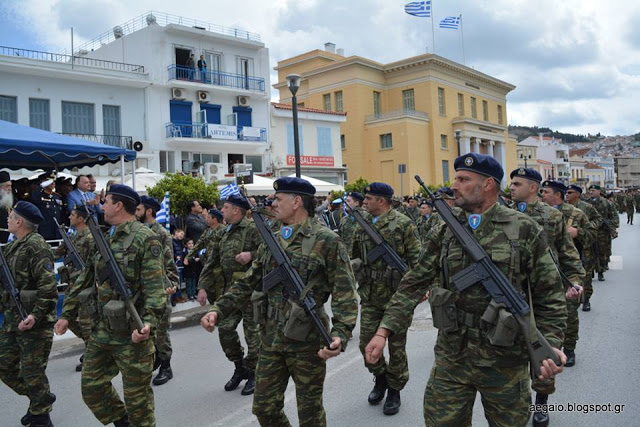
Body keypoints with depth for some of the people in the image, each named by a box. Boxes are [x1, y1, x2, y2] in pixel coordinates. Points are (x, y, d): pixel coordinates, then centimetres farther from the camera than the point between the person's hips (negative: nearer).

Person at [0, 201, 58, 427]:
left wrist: (36, 316, -27)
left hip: (33, 321, -9)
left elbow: (48, 288, -23)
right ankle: (40, 398, 34)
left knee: (32, 371, 1)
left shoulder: (36, 246, -17)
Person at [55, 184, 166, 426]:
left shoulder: (145, 240, -13)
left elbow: (155, 288, -20)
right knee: (91, 386, 15)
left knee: (136, 395, 5)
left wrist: (149, 324, -31)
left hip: (132, 333, -8)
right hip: (102, 330, 8)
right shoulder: (104, 239, 12)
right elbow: (86, 281, 19)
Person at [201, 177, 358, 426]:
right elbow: (247, 284, 12)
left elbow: (345, 294, -14)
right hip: (271, 340, 6)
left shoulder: (327, 241, -11)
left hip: (307, 342, -6)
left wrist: (340, 334, -28)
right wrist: (218, 311, 0)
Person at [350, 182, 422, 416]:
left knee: (396, 346, 7)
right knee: (366, 343, 6)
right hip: (370, 296, 5)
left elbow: (417, 258, -9)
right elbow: (352, 257, 18)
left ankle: (394, 389, 24)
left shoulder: (403, 224, -8)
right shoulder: (362, 226, 7)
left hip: (397, 295, -4)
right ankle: (381, 377, 32)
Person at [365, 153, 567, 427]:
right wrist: (384, 330, -5)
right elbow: (414, 285, 1)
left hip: (505, 360, -2)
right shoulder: (444, 232, 1)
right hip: (451, 358, 2)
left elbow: (549, 293, -1)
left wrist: (552, 343, -13)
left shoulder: (524, 229, -6)